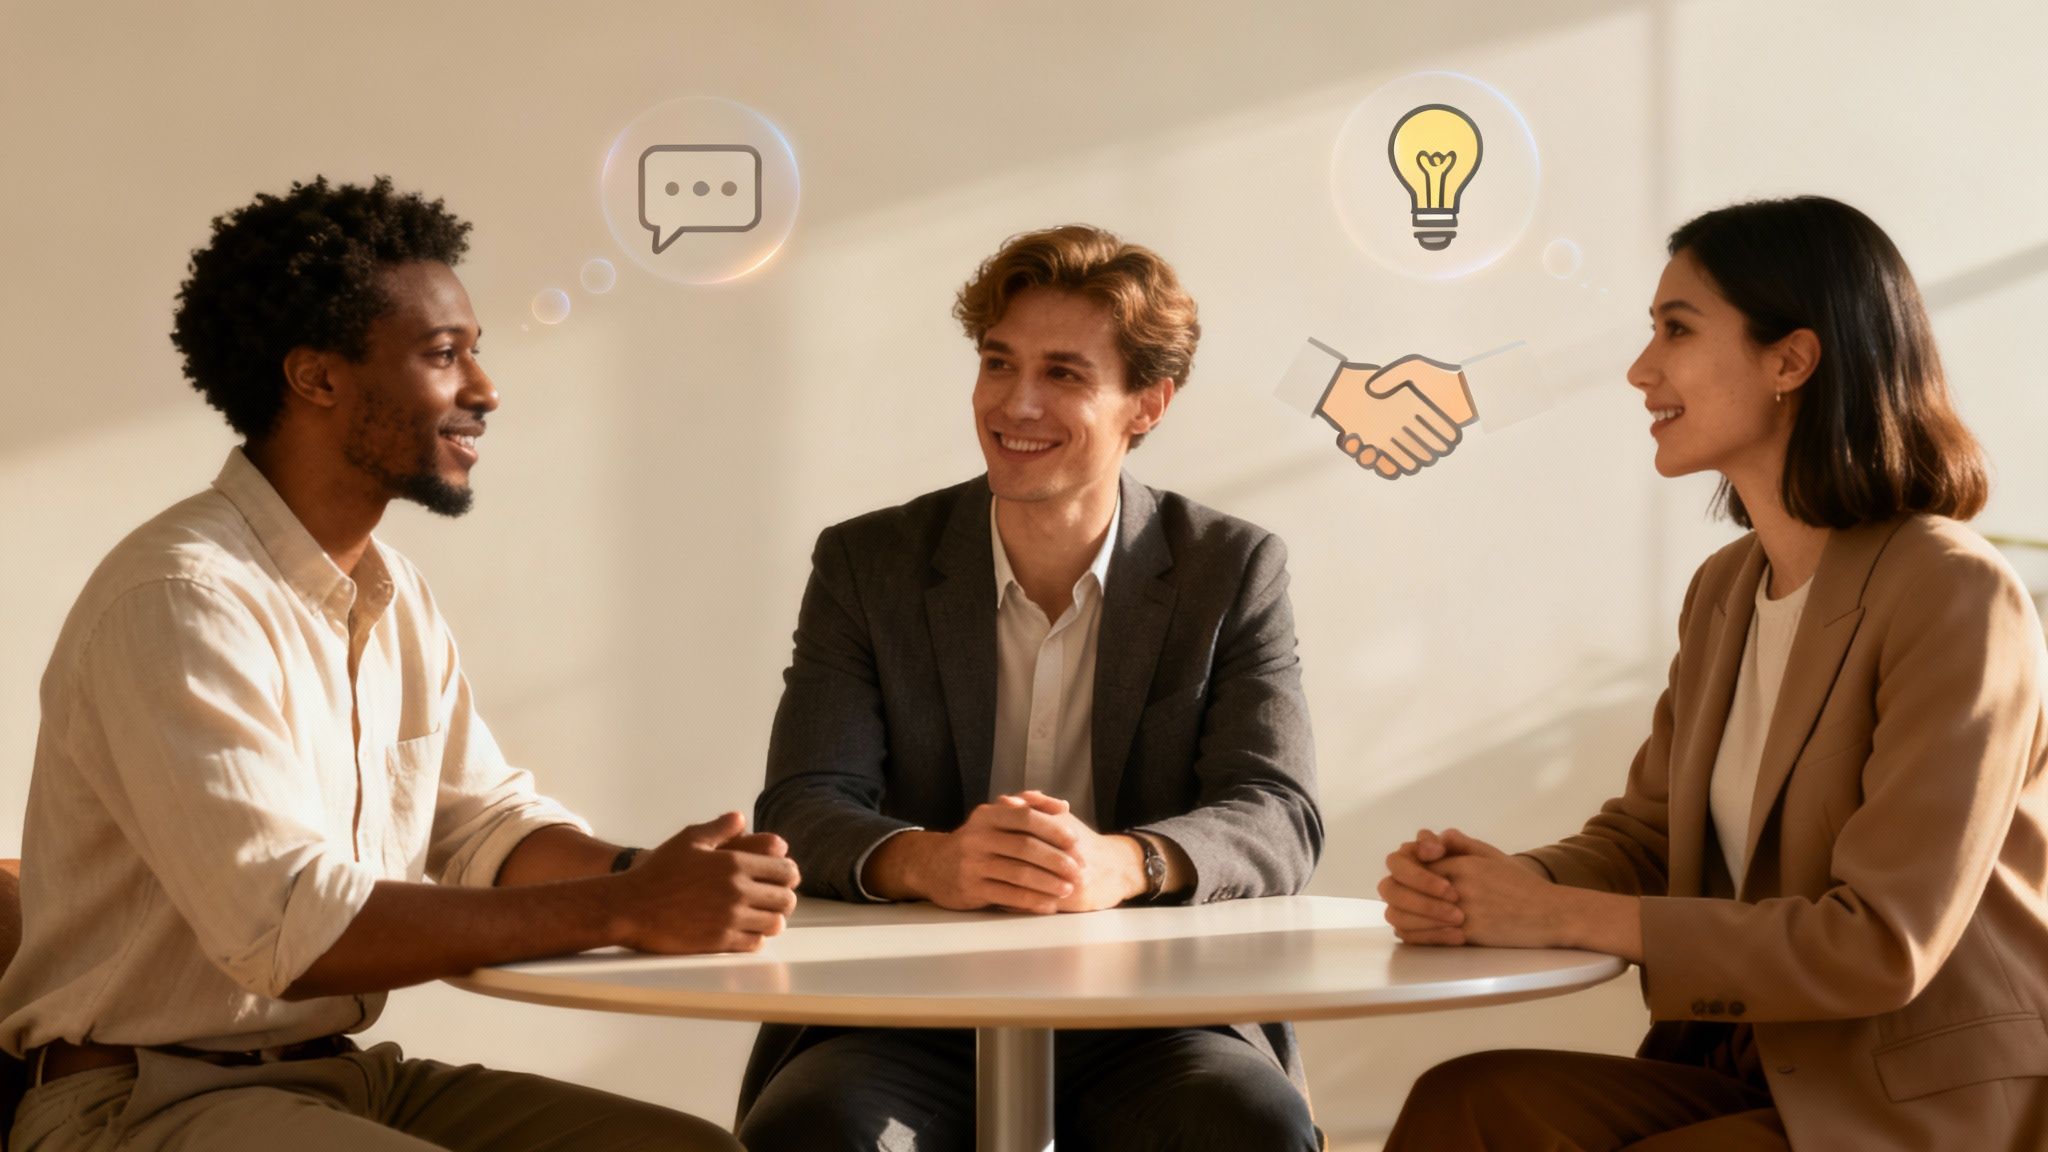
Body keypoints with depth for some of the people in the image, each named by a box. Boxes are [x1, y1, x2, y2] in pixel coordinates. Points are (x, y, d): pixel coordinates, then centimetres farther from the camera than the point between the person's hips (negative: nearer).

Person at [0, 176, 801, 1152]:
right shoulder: (182, 598, -18)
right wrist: (623, 911, -25)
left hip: (344, 1073, 9)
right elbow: (287, 925, -26)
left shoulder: (395, 598, 12)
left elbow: (486, 822, 13)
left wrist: (644, 877, -10)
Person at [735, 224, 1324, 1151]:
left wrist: (1122, 865, -27)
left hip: (1150, 1022, 1)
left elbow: (1278, 817, -4)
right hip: (914, 1024, 0)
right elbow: (800, 806, -3)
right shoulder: (867, 565, 7)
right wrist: (928, 863, -27)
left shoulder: (1234, 571, 6)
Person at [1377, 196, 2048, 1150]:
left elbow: (1882, 945, -20)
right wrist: (1503, 885, -11)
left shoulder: (1951, 597, -15)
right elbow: (1641, 837, 13)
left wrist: (1570, 916, -19)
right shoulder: (1725, 590, 12)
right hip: (1754, 1073, 7)